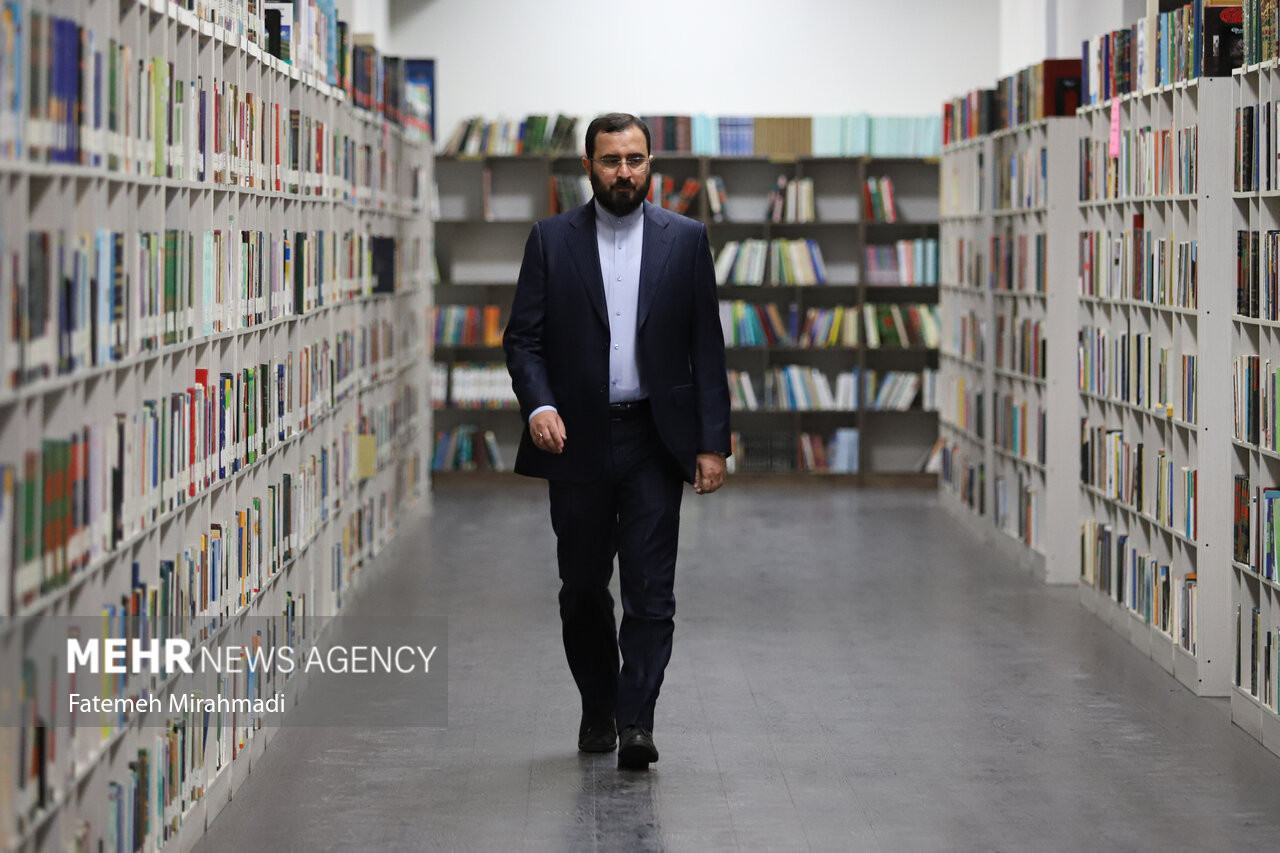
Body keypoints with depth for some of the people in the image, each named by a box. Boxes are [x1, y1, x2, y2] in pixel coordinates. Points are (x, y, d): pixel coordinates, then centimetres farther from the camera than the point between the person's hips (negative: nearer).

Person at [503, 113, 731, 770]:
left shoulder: (686, 240, 4)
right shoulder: (551, 240, 4)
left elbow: (707, 347, 4)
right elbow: (522, 338, 1)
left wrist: (713, 442, -3)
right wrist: (538, 404, -18)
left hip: (654, 440, -1)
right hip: (577, 441, 1)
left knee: (650, 589, -8)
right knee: (582, 588, 11)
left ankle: (636, 722, -8)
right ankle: (597, 709, 27)